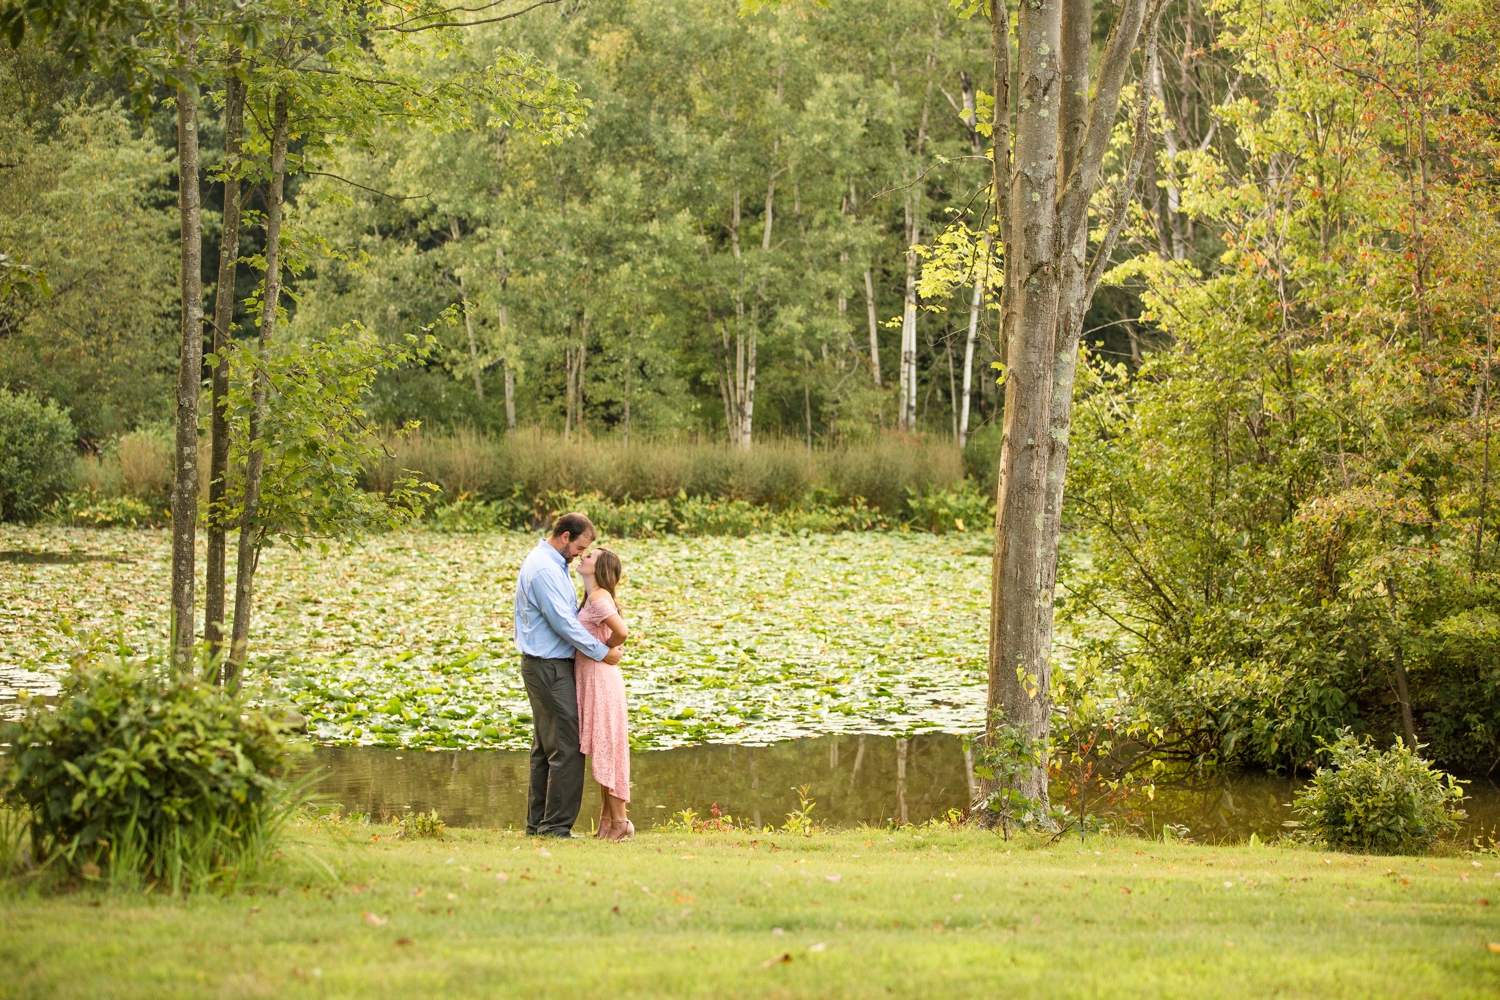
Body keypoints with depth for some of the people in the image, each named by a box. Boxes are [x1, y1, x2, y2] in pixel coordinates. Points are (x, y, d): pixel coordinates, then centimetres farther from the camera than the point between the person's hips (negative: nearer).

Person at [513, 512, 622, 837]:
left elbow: (569, 613, 20)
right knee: (567, 747, -9)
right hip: (548, 667, -11)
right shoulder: (544, 568, -17)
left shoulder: (555, 565, 16)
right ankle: (556, 824, -7)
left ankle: (538, 822, 18)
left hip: (551, 666, 11)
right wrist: (602, 652, -14)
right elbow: (562, 621, -20)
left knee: (546, 747, 13)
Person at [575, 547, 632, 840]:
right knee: (601, 751, 11)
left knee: (605, 749, -5)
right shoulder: (592, 597, 13)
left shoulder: (599, 598, -15)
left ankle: (619, 821, -2)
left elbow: (621, 631, -28)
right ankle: (607, 819, 16)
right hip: (590, 678, 10)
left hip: (601, 679, -10)